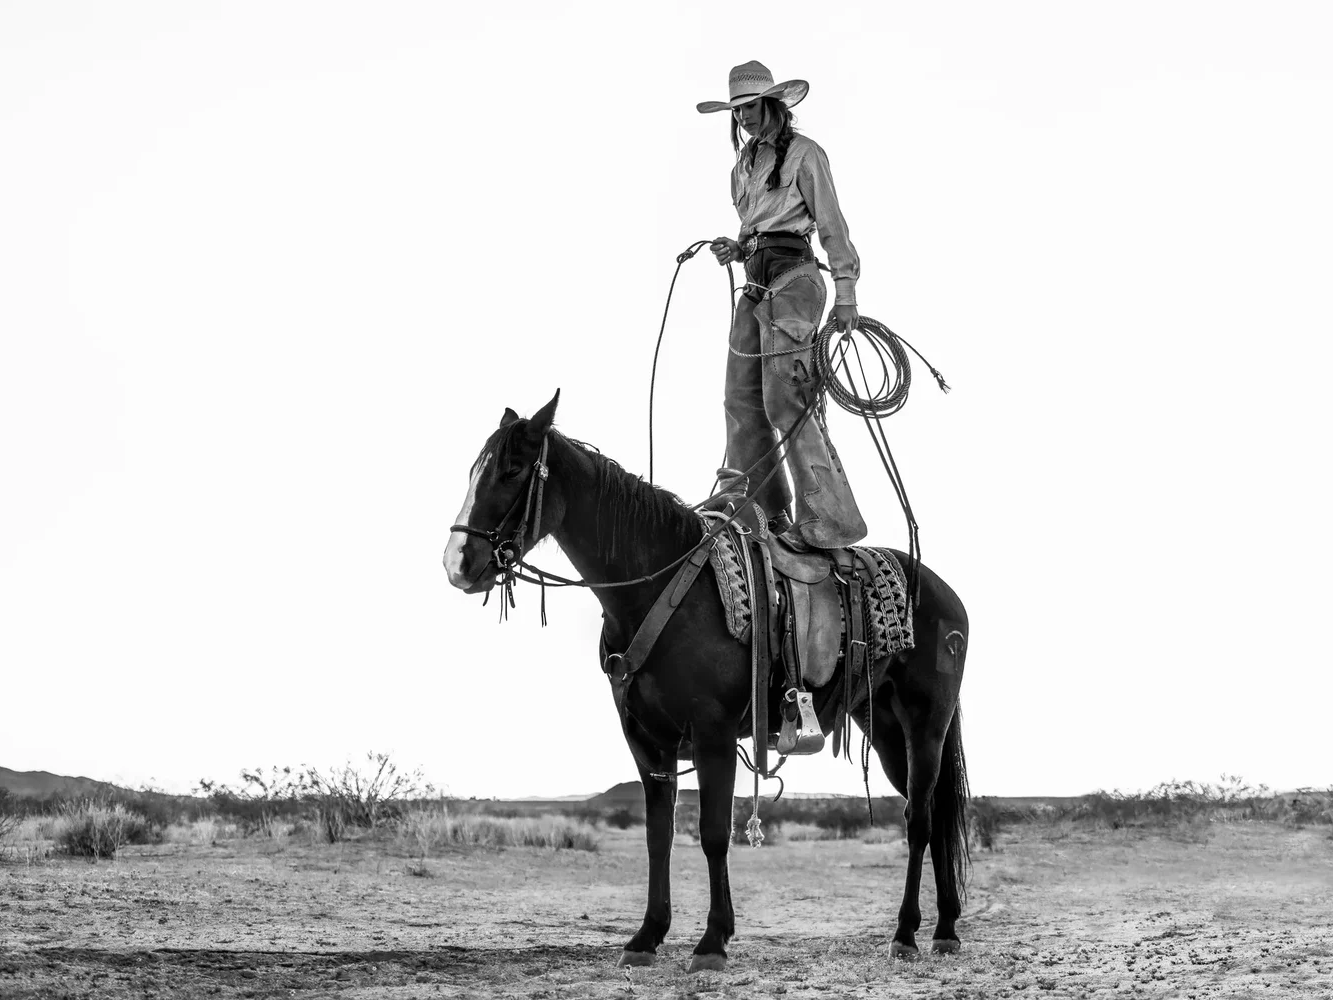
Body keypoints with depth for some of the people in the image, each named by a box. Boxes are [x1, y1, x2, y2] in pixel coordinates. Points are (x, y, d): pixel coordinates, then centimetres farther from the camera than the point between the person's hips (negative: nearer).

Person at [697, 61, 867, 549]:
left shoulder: (803, 153, -4)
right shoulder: (746, 162, 18)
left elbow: (831, 226, -6)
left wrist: (846, 295, -10)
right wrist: (736, 249, 4)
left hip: (793, 277, -8)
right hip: (756, 283, 8)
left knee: (786, 399, -16)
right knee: (742, 401, 7)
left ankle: (829, 520, -16)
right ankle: (761, 509, 16)